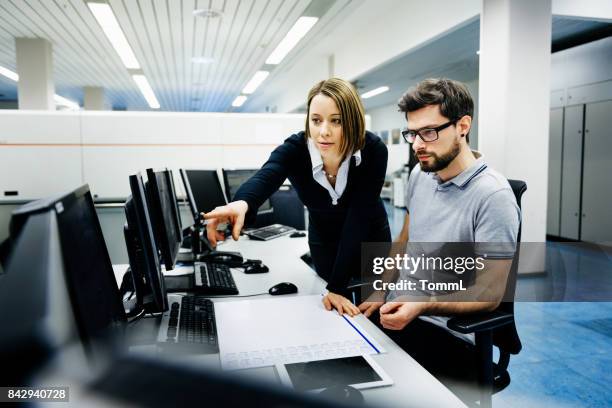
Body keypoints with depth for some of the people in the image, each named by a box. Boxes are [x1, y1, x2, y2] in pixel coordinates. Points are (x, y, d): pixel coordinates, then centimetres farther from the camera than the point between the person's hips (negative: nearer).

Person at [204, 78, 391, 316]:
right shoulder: (294, 149, -29)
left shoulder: (373, 151, -30)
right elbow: (264, 179, -51)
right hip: (324, 243, 1)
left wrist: (337, 287, -35)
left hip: (370, 240, 0)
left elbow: (358, 218, -32)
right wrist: (242, 203, -75)